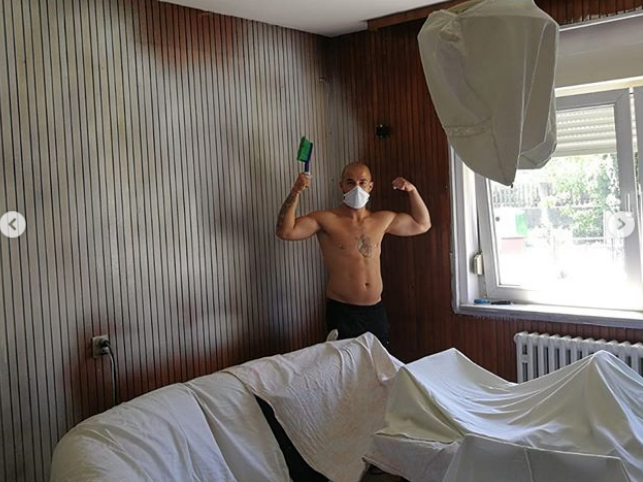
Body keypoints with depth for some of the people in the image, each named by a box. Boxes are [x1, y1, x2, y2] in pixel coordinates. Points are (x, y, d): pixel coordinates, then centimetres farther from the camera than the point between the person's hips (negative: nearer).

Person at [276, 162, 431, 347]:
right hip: (342, 312, -4)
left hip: (376, 310, 5)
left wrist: (412, 191, 6)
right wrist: (295, 192, -26)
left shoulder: (382, 220, 9)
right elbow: (285, 232, -17)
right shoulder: (325, 220, -5)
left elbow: (422, 224, 19)